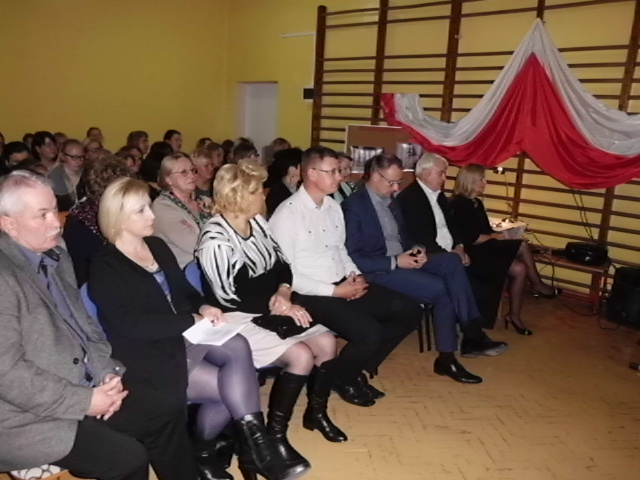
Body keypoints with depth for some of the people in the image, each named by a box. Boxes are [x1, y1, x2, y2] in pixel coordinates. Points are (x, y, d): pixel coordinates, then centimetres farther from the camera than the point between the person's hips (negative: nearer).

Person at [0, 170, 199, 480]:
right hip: (33, 414, -8)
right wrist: (85, 402, -17)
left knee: (167, 414, 3)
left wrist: (108, 372, -1)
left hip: (87, 386, 8)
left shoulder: (56, 258, 9)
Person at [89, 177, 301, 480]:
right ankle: (200, 452, 4)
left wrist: (203, 307, -8)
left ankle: (253, 447, -15)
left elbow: (183, 289, 16)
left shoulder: (157, 246, 13)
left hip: (184, 335, 6)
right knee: (228, 387, -20)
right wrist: (192, 320, -20)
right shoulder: (104, 268, -9)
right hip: (147, 353, -6)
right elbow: (130, 324, -18)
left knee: (237, 348, -23)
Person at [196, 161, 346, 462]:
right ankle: (274, 434, -5)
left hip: (272, 309, 8)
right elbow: (228, 298, -20)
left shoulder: (257, 222, 5)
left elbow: (281, 264, 8)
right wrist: (275, 305, -19)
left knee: (326, 342, -8)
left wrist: (284, 292, -13)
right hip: (239, 320, -7)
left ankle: (316, 412, 16)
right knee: (300, 356, -24)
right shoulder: (215, 240, -18)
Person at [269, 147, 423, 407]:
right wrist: (334, 291, -18)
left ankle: (358, 368, 14)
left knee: (409, 310, -2)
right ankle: (340, 376, 8)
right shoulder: (286, 214, -13)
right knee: (369, 333, -28)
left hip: (345, 284, 8)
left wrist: (355, 275, -1)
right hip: (313, 295, -8)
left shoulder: (334, 207, 11)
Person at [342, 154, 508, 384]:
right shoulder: (353, 206, -12)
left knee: (451, 261, -15)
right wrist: (395, 262, -20)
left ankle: (471, 332, -15)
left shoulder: (390, 200, 14)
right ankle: (446, 357, -7)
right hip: (379, 269, -8)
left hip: (403, 260, 8)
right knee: (440, 289, -21)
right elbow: (351, 257, -17)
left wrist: (415, 249, -2)